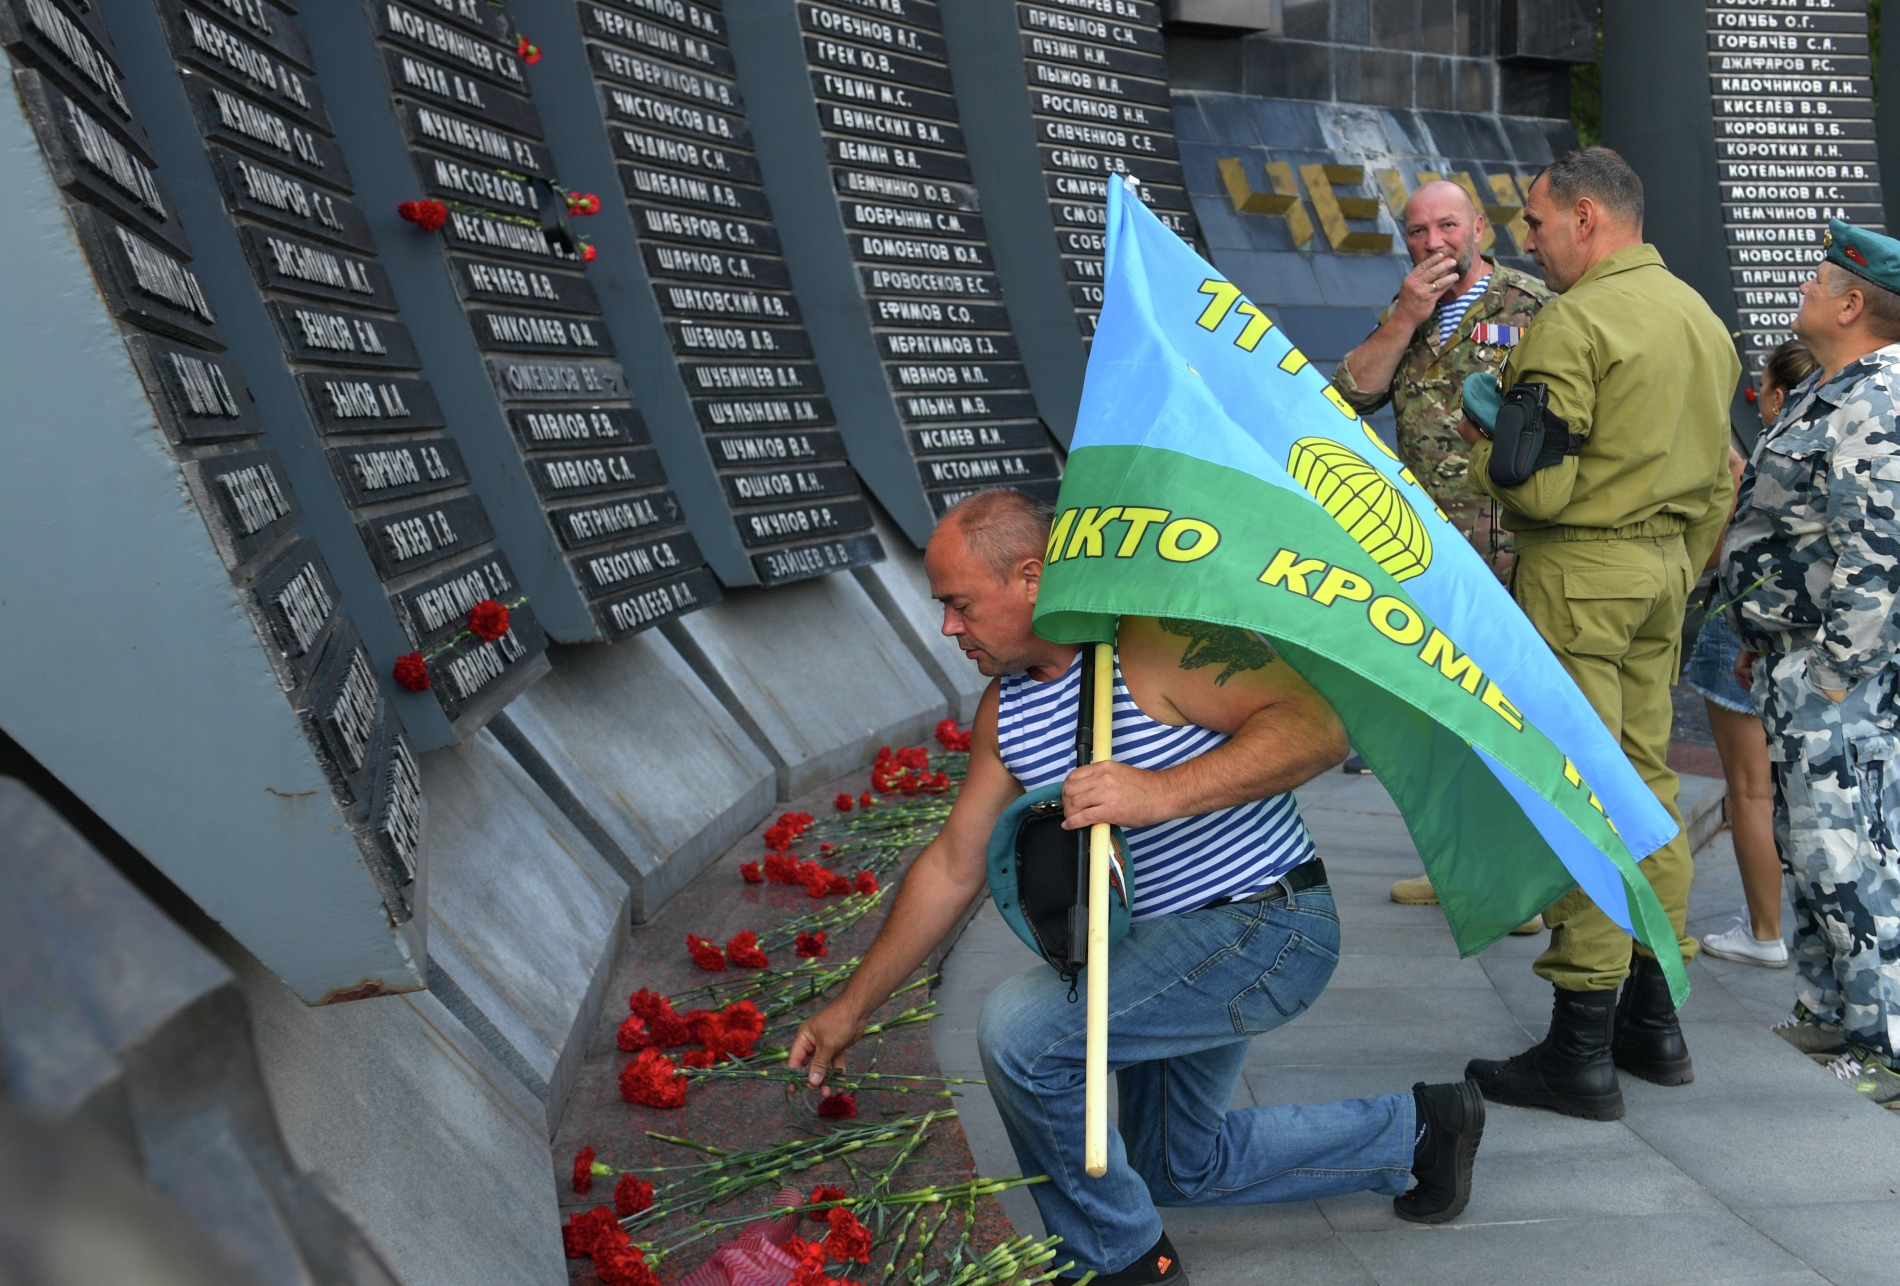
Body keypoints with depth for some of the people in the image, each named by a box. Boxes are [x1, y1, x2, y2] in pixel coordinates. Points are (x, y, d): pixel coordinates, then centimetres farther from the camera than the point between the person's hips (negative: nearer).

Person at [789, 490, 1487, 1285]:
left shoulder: (1154, 639, -21)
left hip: (1266, 928, -10)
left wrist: (1165, 792, -41)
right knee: (1182, 1166, 24)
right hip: (1177, 948, 10)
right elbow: (953, 867, 9)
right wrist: (852, 1008, 10)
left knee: (1022, 1031, -24)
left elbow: (1319, 727, -30)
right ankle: (1413, 1130, 36)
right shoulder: (1005, 711, 4)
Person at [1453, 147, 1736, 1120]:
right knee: (1645, 779, 14)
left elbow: (1537, 486, -20)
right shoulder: (1700, 317, 14)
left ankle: (1581, 1052, -1)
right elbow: (1719, 478, 18)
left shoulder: (1574, 322, -15)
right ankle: (1654, 1019, 21)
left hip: (1579, 572, -9)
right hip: (1667, 566, 9)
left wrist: (1480, 444, 0)